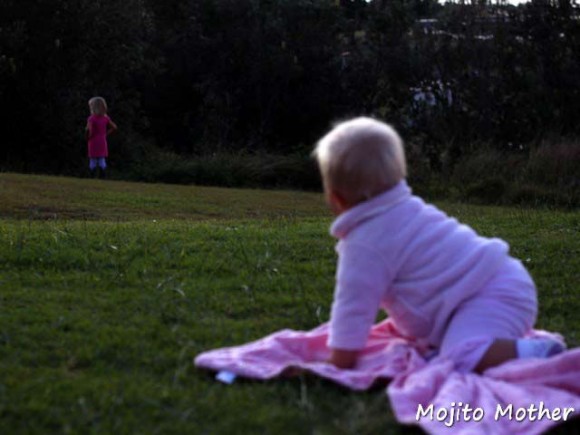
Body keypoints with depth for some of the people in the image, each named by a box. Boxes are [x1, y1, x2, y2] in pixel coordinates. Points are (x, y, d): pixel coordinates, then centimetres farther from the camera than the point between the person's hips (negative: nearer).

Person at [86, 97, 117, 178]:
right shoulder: (105, 118, 3)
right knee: (102, 161, 9)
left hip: (93, 143, -5)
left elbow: (88, 129, -28)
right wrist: (106, 134, 9)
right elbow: (114, 127, 7)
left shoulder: (92, 118, -13)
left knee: (92, 161, 1)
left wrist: (88, 137, -11)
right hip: (102, 143, 5)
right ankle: (103, 177, 7)